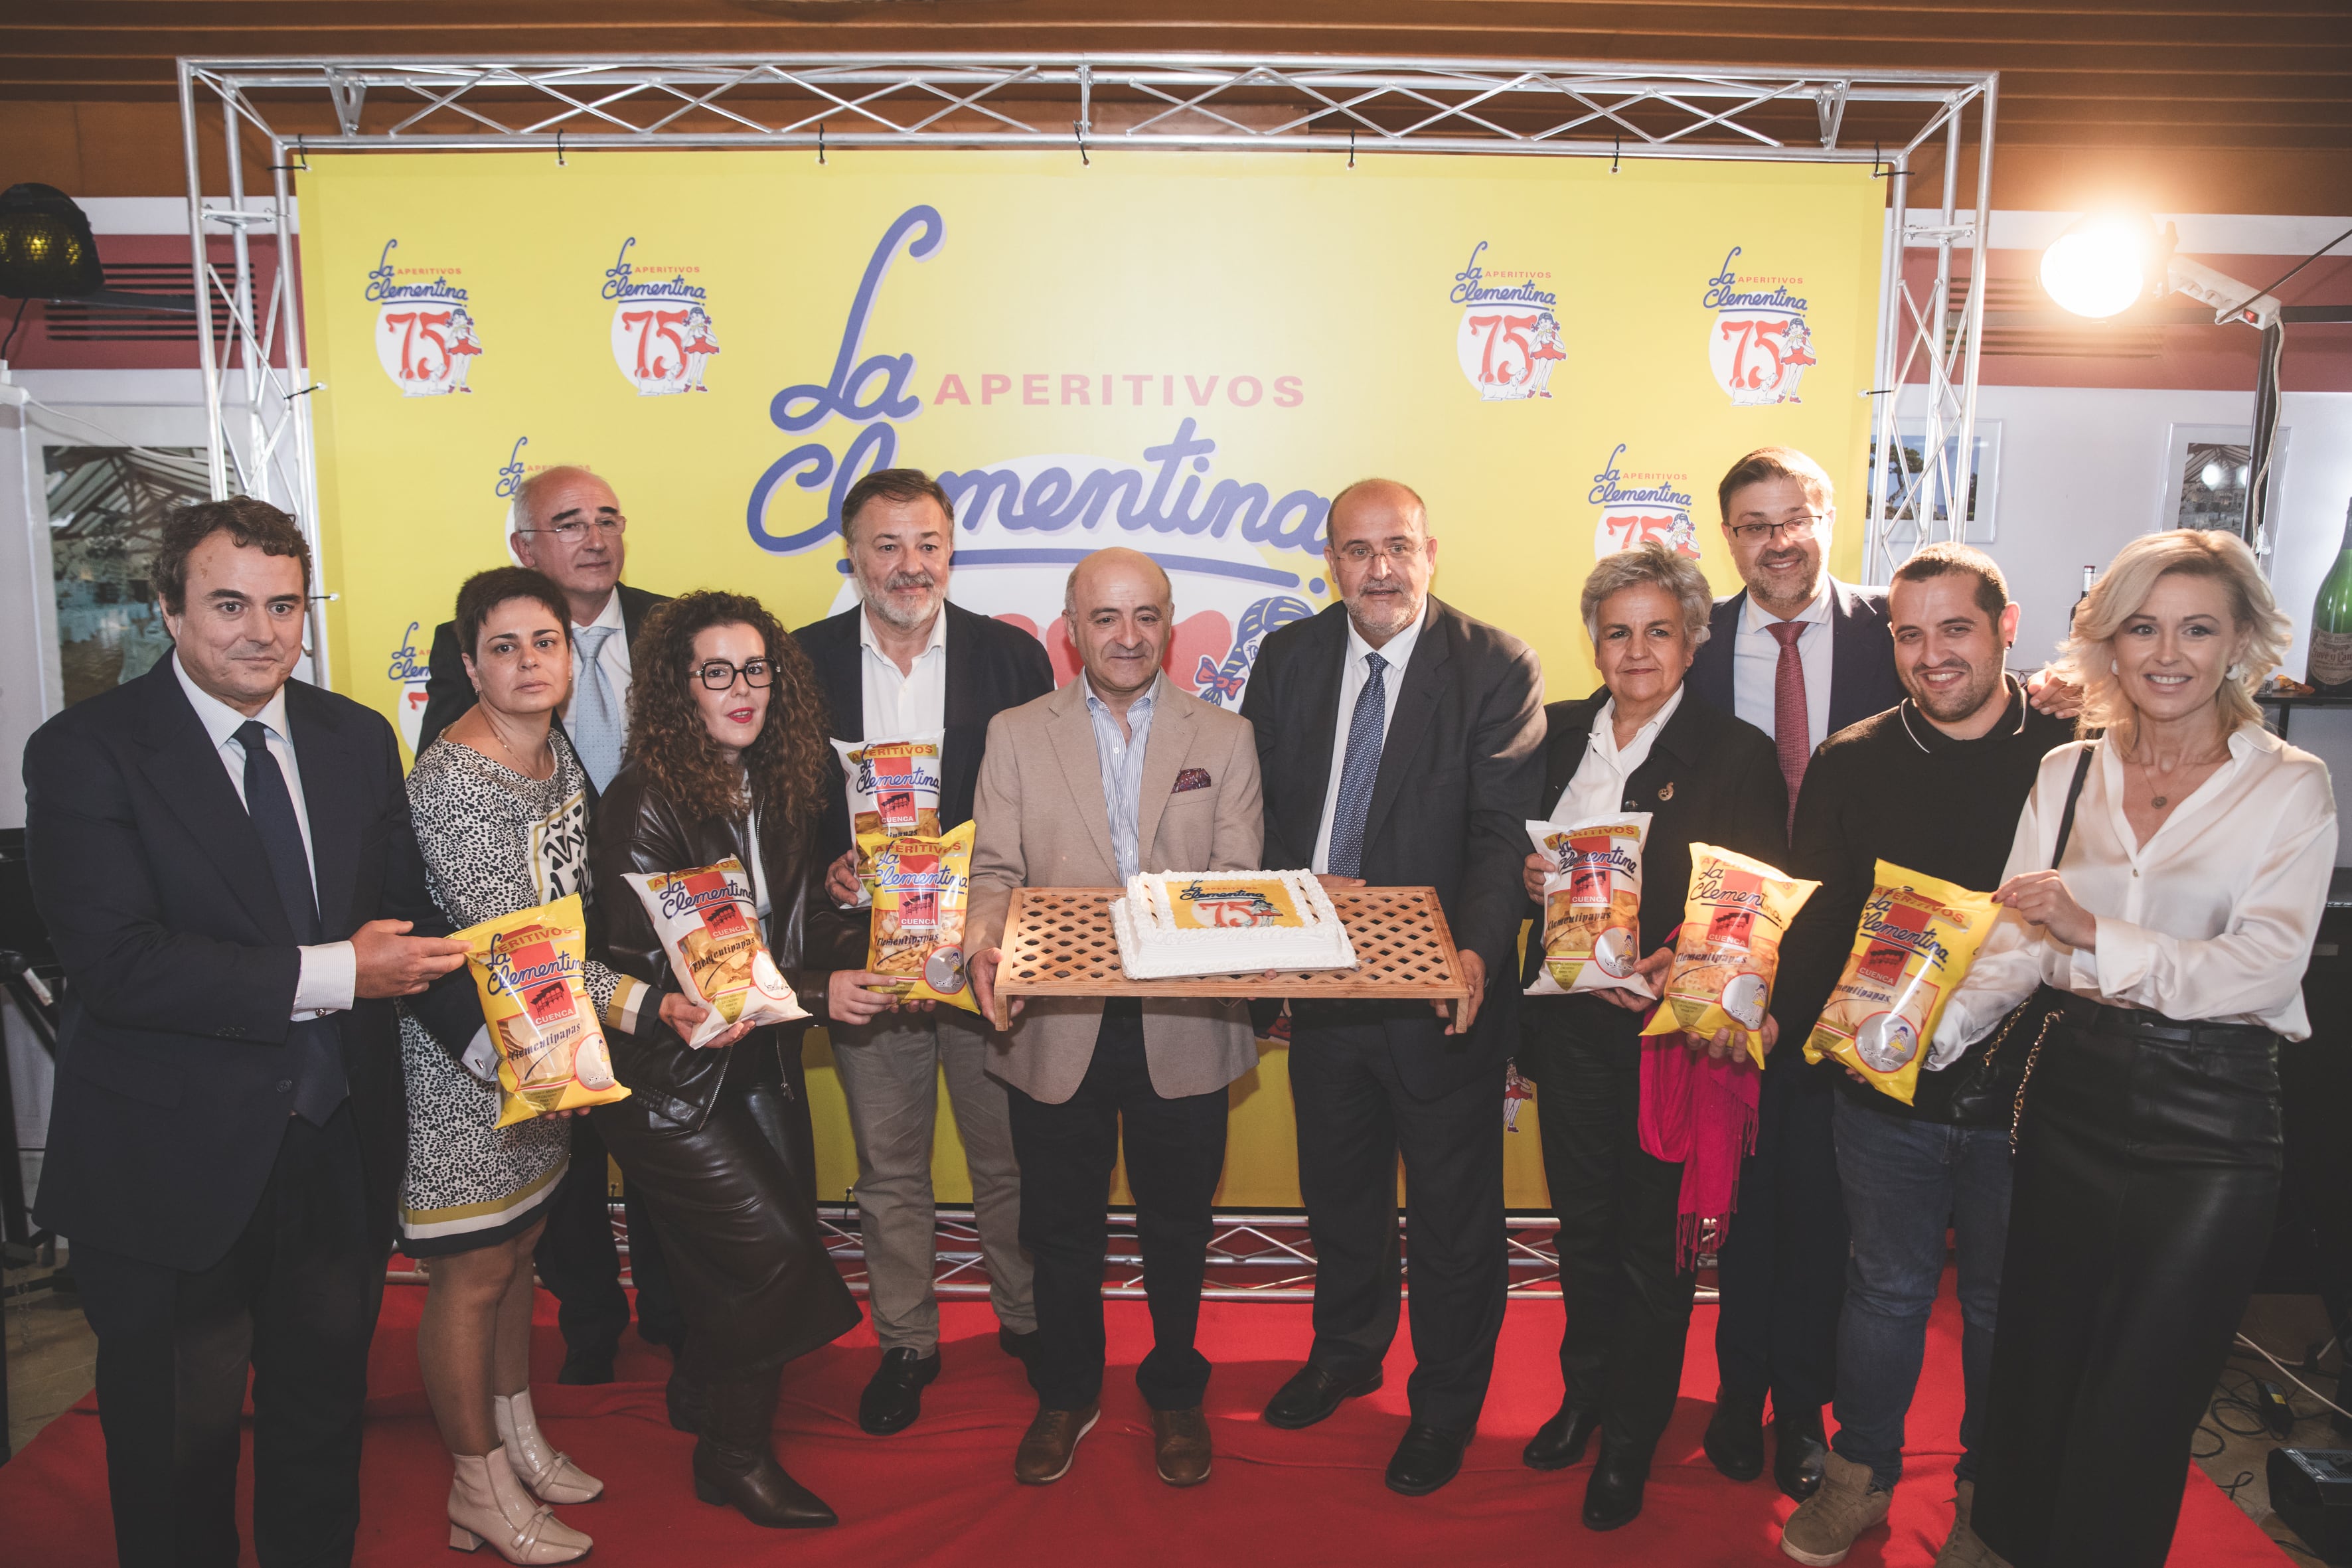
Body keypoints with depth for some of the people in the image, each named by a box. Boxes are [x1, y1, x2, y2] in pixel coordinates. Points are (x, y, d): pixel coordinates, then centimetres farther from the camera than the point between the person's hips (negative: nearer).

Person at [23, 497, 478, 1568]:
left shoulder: (358, 739, 4)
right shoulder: (86, 751, -11)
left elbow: (407, 918, 3)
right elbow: (116, 960, -21)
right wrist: (329, 975, -24)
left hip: (337, 1147, 5)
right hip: (175, 1160, -4)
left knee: (324, 1407, 22)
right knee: (178, 1443, 15)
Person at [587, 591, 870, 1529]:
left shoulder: (783, 790, 3)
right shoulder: (646, 803, -18)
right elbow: (645, 974, -22)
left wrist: (862, 952, -11)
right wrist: (814, 993, -24)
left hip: (763, 1065, 7)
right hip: (671, 1081, -7)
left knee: (762, 1269, 12)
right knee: (773, 1256, -6)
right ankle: (733, 1459, 18)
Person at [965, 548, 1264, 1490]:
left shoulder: (1224, 739, 5)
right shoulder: (1015, 735, 4)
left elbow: (1240, 879, 0)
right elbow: (995, 869, -2)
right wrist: (986, 939, -23)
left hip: (1182, 1029, 0)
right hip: (1057, 1026, 0)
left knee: (1176, 1228, 14)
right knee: (1059, 1226, 15)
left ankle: (1175, 1395, 37)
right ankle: (1066, 1394, 37)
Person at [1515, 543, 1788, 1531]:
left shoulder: (1738, 754, -7)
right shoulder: (1559, 734, 6)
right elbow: (1518, 850, 14)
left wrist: (1676, 968, -25)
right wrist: (1529, 879, -9)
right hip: (1570, 1021, 4)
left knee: (1654, 1242, 9)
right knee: (1581, 1223, 18)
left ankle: (1631, 1438, 28)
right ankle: (1583, 1392, 40)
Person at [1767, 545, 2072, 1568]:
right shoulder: (1852, 764, 0)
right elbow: (1814, 918, -3)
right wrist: (1775, 1018, -19)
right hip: (1886, 1088, 1)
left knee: (2003, 1302, 16)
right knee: (1887, 1289, 16)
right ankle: (1861, 1474, 35)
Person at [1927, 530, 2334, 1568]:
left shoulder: (2289, 787, -3)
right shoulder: (2068, 772, 5)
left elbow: (2265, 965, -16)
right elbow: (2017, 945, 0)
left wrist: (2097, 937, -30)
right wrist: (1940, 1025, -18)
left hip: (2208, 1120, -3)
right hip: (2069, 1099, 3)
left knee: (2136, 1413, 7)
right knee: (2033, 1376, 14)